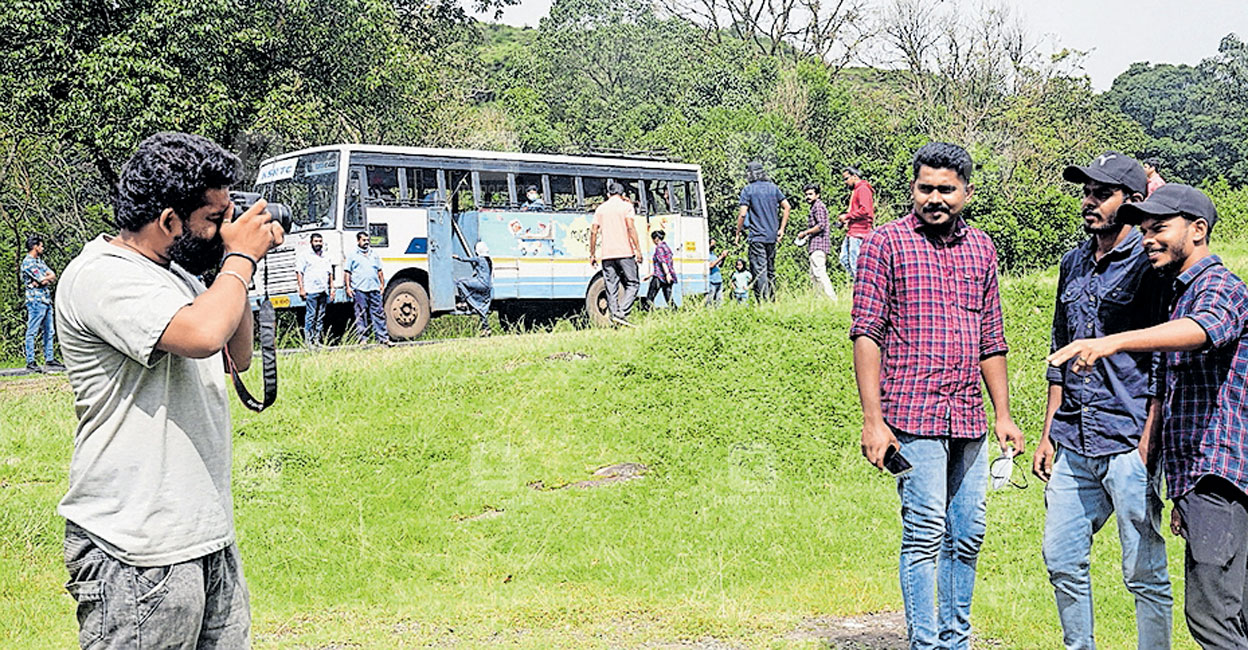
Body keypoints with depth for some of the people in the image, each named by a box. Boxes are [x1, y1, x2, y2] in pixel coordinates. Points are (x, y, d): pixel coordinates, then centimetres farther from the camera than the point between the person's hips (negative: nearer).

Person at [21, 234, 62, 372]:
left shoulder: (40, 261, 18)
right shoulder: (28, 262, -10)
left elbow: (53, 276, 8)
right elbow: (42, 279, -16)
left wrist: (42, 280, -10)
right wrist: (47, 278, 4)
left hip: (47, 301, 9)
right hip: (36, 301, -9)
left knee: (49, 332, 12)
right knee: (32, 332, -6)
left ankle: (49, 359, 18)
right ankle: (30, 362, -5)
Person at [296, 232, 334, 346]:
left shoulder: (326, 258, 20)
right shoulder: (306, 257, 4)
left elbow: (330, 273, 25)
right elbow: (299, 272, 0)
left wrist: (332, 287, 15)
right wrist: (301, 289, -8)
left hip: (324, 291, 5)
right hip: (311, 291, -5)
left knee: (321, 317, 6)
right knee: (310, 316, -8)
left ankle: (317, 339, 10)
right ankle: (308, 340, -7)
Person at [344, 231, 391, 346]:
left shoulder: (374, 254, 17)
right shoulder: (353, 255, 5)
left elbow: (379, 271, 22)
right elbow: (347, 272, 2)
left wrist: (382, 284, 14)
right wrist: (348, 287, -5)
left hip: (374, 289, 4)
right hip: (359, 290, -3)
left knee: (378, 314, 2)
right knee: (361, 316, -1)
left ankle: (383, 338, 2)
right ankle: (363, 339, 3)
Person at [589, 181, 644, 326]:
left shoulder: (601, 208, 15)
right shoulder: (626, 206, 3)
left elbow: (594, 231, 10)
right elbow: (631, 227, -9)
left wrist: (592, 254, 14)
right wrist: (638, 249, -10)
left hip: (607, 255, 4)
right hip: (625, 253, -4)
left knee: (611, 288, 5)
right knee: (632, 284, 0)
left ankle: (614, 313, -1)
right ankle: (621, 313, -16)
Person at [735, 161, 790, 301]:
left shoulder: (748, 190, -5)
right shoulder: (773, 187, 10)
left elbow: (743, 214, -11)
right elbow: (787, 207, 8)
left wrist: (738, 233, -1)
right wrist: (781, 229, 13)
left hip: (757, 237, -5)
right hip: (772, 236, 6)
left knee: (759, 270, -9)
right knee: (771, 270, 14)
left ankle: (763, 301, -17)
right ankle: (772, 299, 18)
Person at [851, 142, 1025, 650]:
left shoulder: (981, 248, 14)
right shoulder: (886, 244, -2)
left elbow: (991, 340, 19)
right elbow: (866, 334, -6)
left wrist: (1003, 415, 14)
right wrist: (873, 418, -13)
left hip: (968, 418, 6)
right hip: (913, 415, -6)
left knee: (967, 536, 11)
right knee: (925, 534, -5)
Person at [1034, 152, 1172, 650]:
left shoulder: (1147, 265, -7)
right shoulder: (1074, 264, 14)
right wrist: (1048, 435, 16)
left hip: (1127, 441, -7)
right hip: (1073, 442, 7)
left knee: (1144, 573, 1)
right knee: (1062, 560, 12)